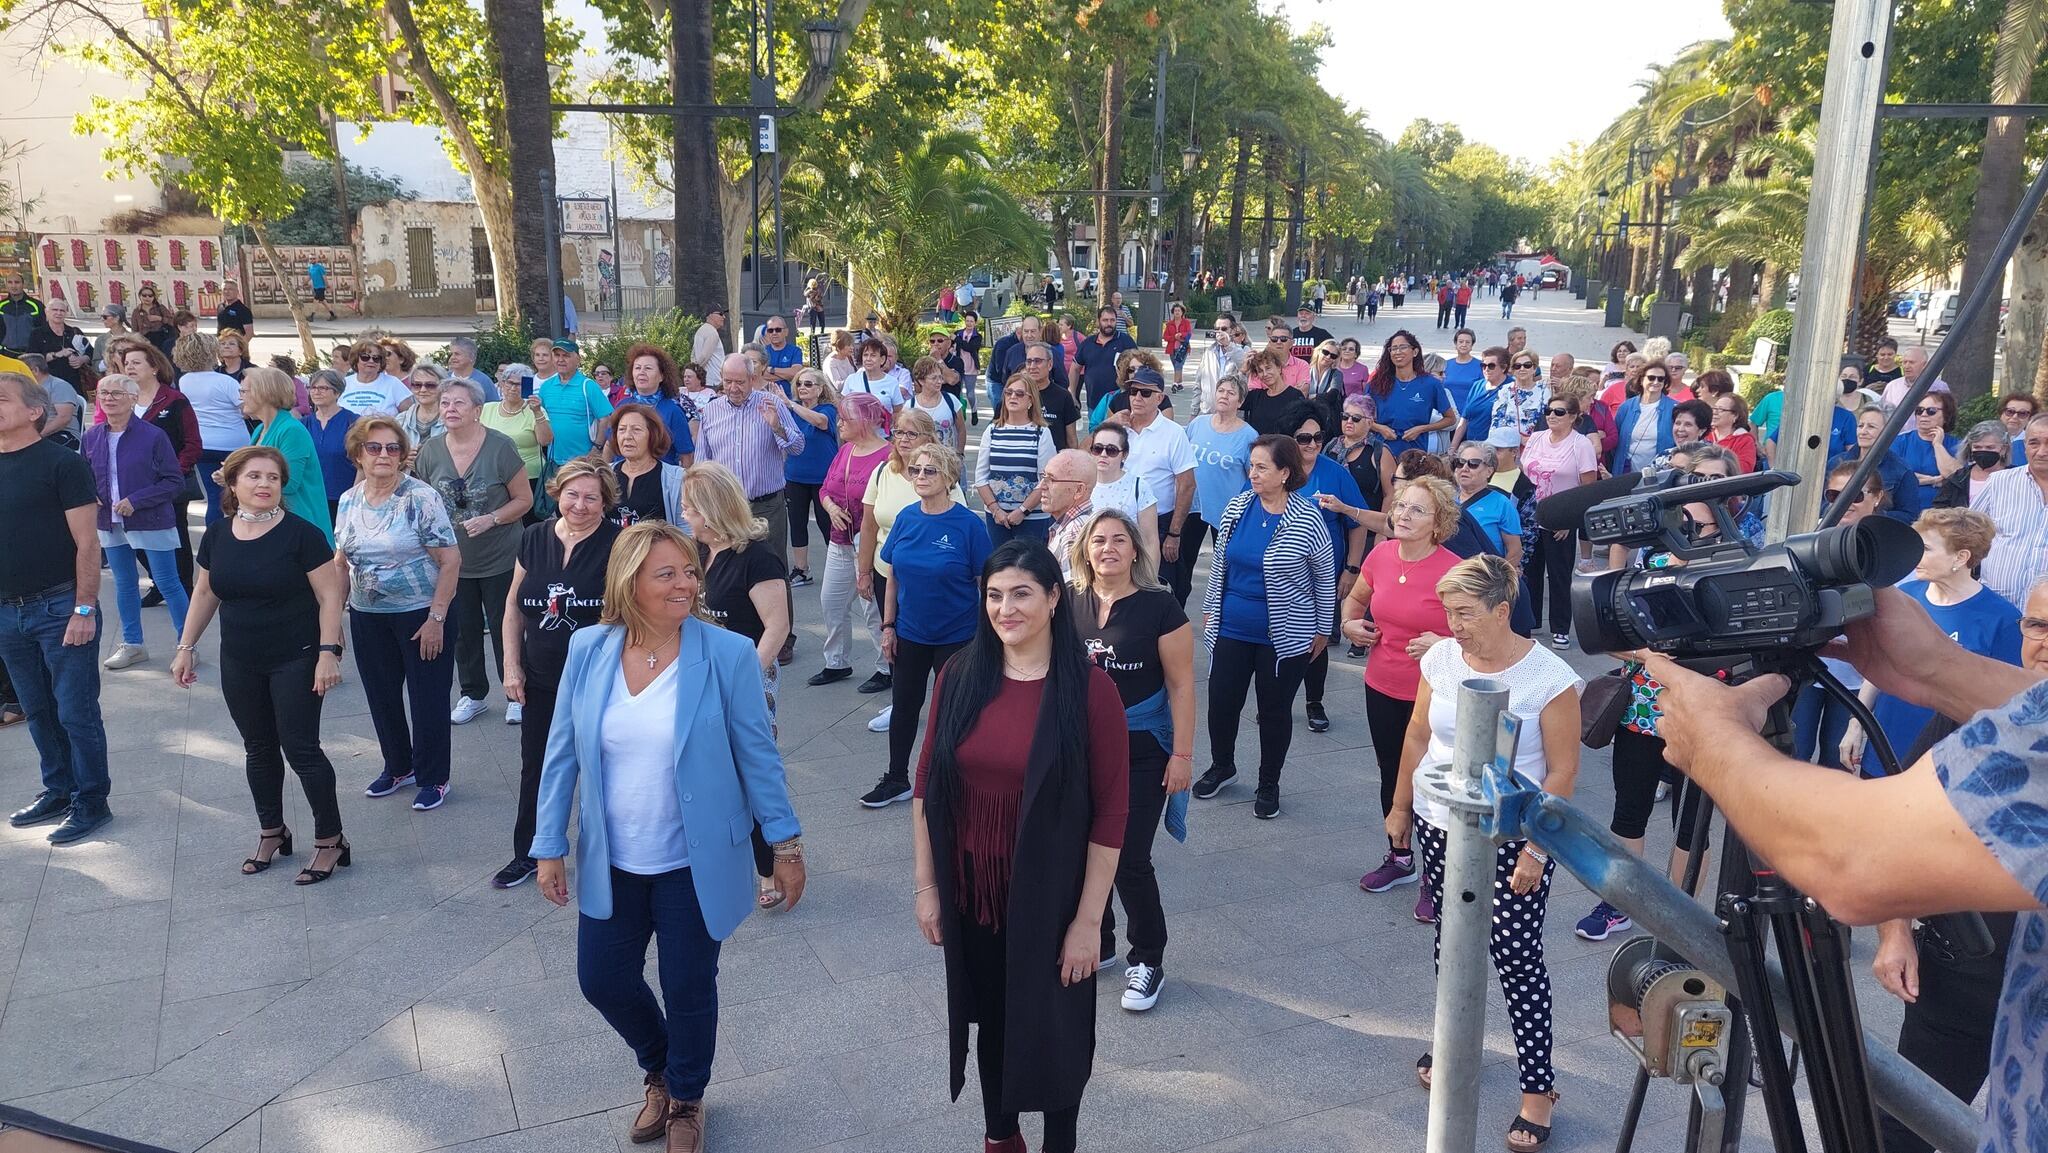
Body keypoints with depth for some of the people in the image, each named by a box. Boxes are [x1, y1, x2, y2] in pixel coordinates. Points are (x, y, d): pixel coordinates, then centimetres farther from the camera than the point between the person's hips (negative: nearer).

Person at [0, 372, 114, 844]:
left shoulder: (62, 463, -9)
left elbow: (86, 542, -12)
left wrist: (84, 610, -16)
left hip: (59, 608, -6)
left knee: (76, 712, 0)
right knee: (38, 711, 16)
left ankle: (91, 802, 11)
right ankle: (57, 791, 29)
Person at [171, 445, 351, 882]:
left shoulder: (301, 534, -12)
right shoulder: (216, 538, 3)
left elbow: (329, 595, -12)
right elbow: (205, 594, 15)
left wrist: (329, 651, -18)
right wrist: (186, 647, 14)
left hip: (295, 661, -5)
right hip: (240, 664, 5)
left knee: (300, 747, -4)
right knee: (258, 748, 14)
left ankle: (330, 841, 8)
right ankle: (272, 832, 30)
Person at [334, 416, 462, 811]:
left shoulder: (421, 498, -14)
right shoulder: (349, 501, 4)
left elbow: (451, 560, -15)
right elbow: (341, 561, 14)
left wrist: (436, 618, -17)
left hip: (421, 614, -5)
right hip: (367, 617, 6)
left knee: (427, 698, 4)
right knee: (381, 697, 16)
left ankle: (433, 778, 20)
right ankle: (397, 767, 36)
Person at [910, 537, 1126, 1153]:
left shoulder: (1090, 689, -16)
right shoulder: (960, 675, -5)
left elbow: (1111, 814, -13)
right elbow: (927, 786, 2)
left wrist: (1089, 919, -12)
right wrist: (926, 884, 2)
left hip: (1048, 898, -3)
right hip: (970, 892, 3)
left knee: (1054, 1030, 15)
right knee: (991, 1019, 23)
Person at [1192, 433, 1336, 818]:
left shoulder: (1307, 520, -14)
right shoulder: (1237, 506, -2)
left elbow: (1325, 577, -3)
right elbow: (1219, 561, 10)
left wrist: (1321, 629, 3)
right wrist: (1209, 608, 14)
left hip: (1285, 637, -4)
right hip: (1231, 629, 4)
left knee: (1274, 711, 10)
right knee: (1221, 701, 11)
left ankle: (1269, 784, 29)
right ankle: (1222, 765, 38)